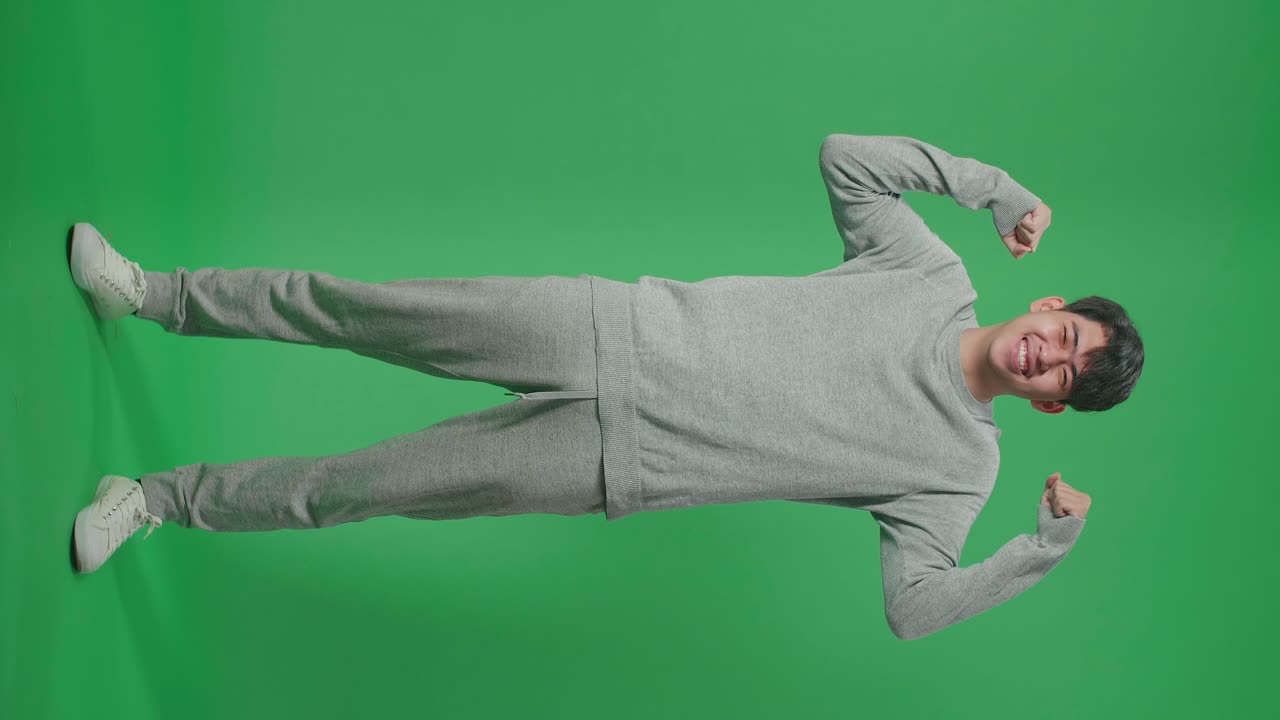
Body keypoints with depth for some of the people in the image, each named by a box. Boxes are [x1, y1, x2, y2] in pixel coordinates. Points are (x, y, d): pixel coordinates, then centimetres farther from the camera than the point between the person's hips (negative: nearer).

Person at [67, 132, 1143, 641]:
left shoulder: (961, 471, 1)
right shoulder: (938, 274, 5)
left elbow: (913, 604, -4)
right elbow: (843, 155, 6)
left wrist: (1050, 546, -6)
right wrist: (991, 180, 5)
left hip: (625, 464, -1)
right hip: (626, 332, 2)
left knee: (366, 486, -3)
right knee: (364, 310, -3)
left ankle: (160, 500, 16)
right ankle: (155, 293, 18)